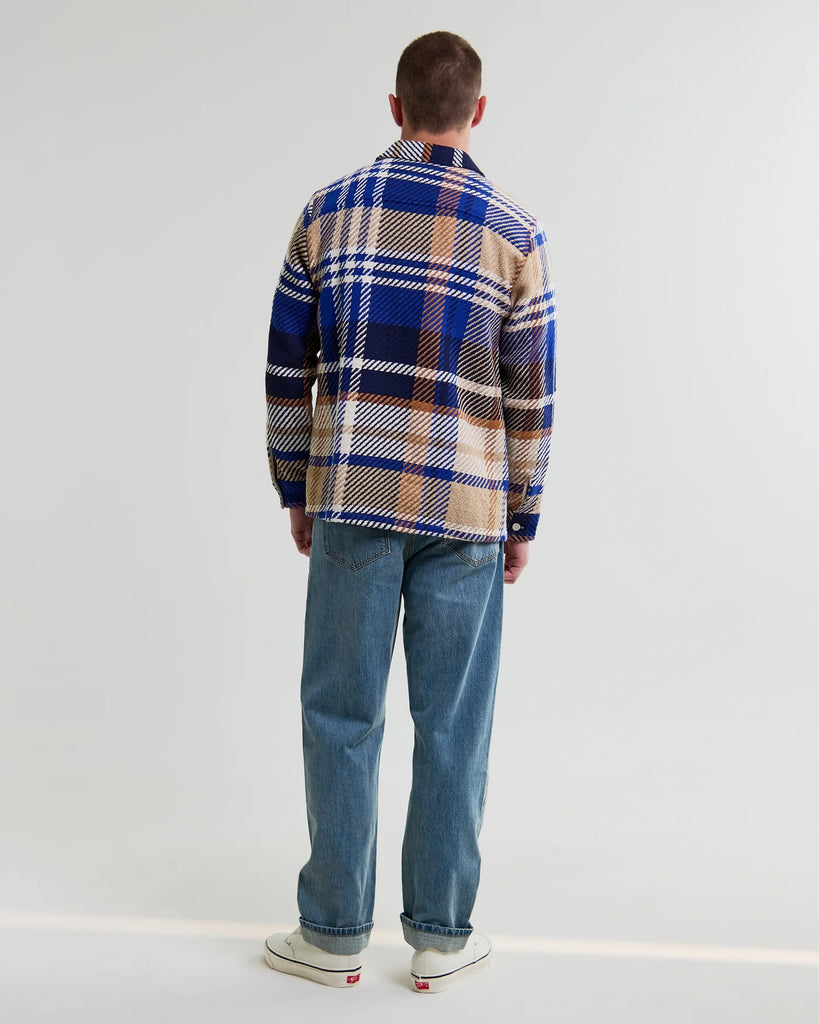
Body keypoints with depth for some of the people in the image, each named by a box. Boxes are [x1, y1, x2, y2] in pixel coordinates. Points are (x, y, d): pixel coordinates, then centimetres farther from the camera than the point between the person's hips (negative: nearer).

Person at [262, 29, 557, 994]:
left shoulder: (329, 211, 3)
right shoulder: (515, 233, 0)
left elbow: (288, 366, 5)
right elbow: (530, 397, 1)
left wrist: (295, 491, 15)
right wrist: (521, 521, 10)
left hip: (352, 499, 1)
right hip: (465, 512, 0)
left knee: (341, 715, 9)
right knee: (452, 725, 8)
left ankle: (335, 933, 18)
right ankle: (440, 936, 18)